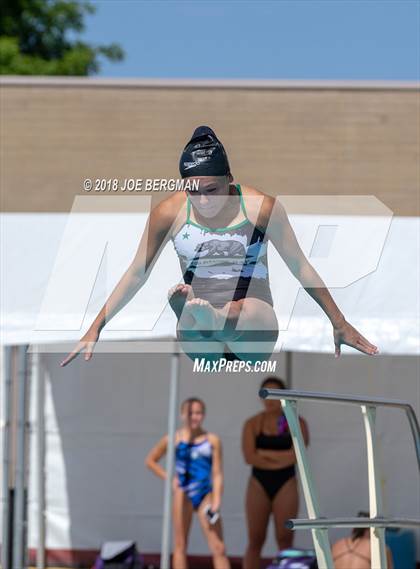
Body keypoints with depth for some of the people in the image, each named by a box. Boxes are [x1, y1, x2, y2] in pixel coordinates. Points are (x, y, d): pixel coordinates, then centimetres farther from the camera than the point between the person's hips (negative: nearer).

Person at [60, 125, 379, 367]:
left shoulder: (261, 207, -2)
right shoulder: (170, 213, 1)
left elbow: (301, 268, 7)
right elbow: (137, 274, 11)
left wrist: (339, 324, 12)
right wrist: (96, 329, 10)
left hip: (256, 327, -7)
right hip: (200, 343, 7)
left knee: (243, 311, -42)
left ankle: (209, 318, -69)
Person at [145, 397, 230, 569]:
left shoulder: (212, 440, 2)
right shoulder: (174, 439, 2)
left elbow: (217, 474, 0)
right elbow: (150, 460, 13)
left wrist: (216, 502, -10)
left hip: (205, 495, 0)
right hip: (183, 493, 0)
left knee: (218, 548, -5)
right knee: (180, 545, 3)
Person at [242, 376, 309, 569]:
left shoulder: (296, 423, 3)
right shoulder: (253, 424, 4)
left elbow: (295, 455, -11)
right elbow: (249, 457, -9)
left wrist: (265, 453, -9)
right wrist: (280, 459, -12)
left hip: (286, 484, 0)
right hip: (259, 484, 0)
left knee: (285, 540, -1)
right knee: (255, 541, 0)